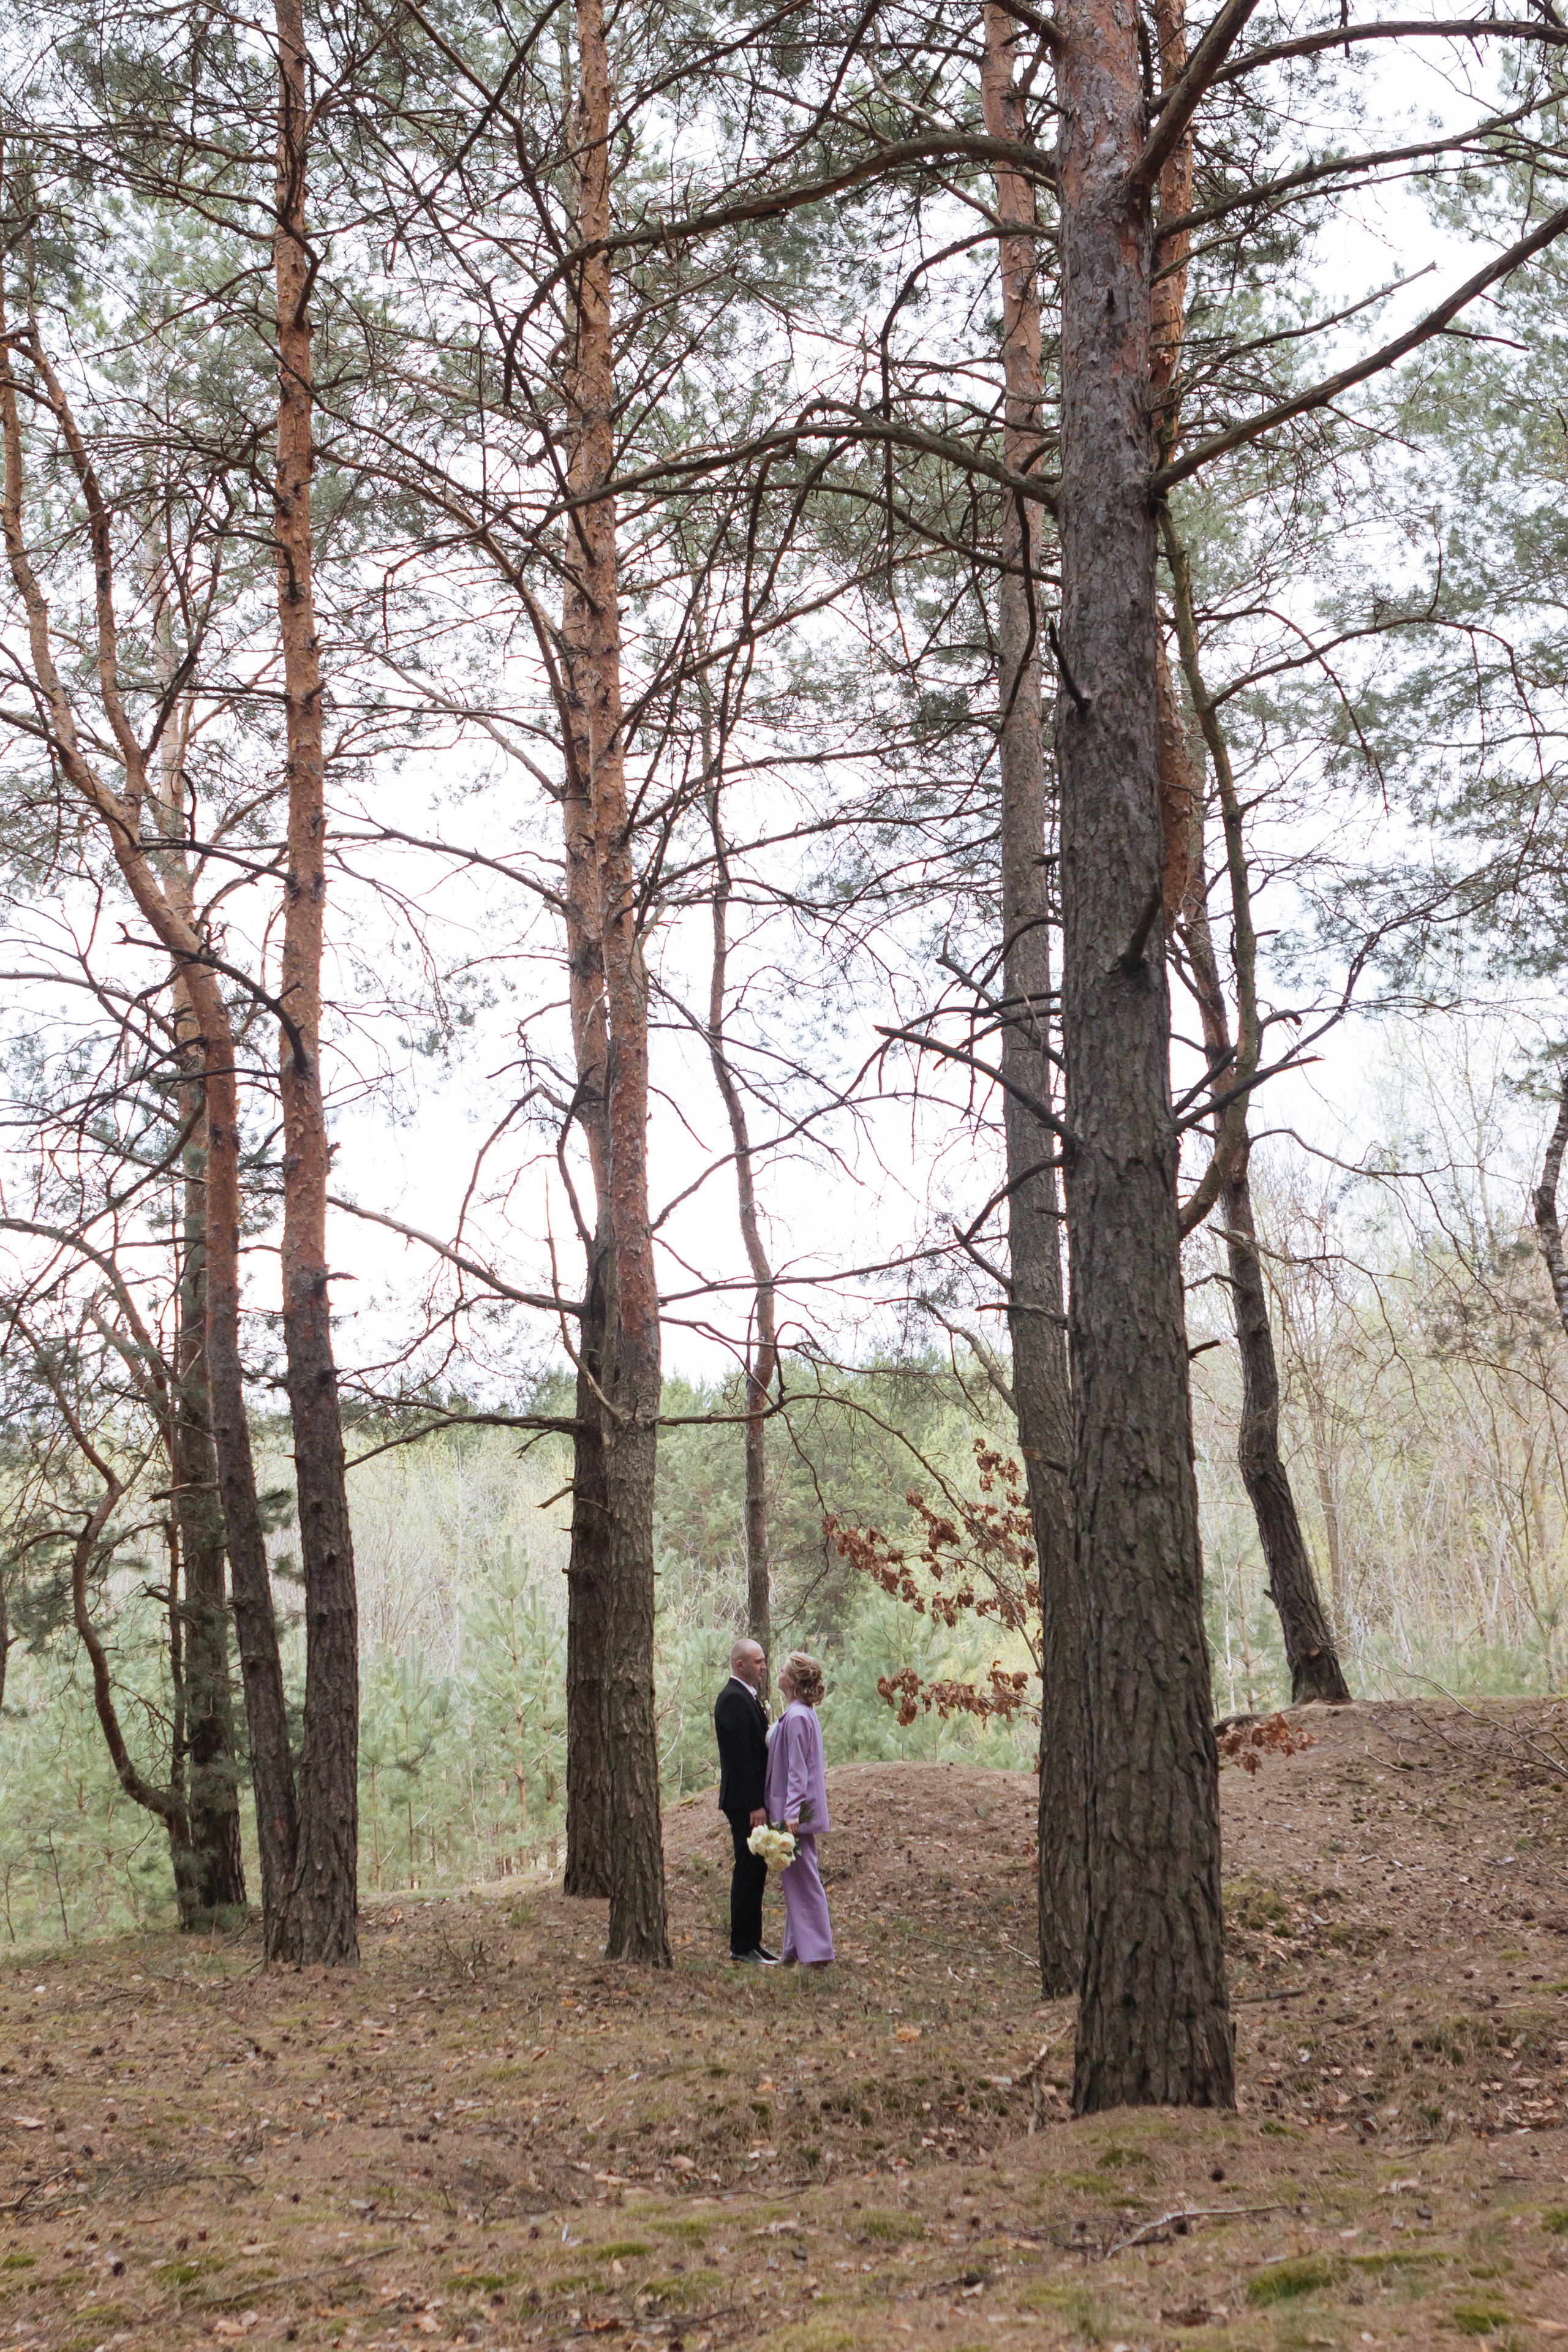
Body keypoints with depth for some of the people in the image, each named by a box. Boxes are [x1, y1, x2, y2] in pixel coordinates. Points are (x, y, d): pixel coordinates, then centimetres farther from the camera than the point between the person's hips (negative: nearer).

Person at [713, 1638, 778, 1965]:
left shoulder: (745, 1698, 17)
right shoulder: (734, 1699, -16)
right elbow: (740, 1756, -21)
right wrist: (755, 1805, -22)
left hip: (751, 1800, 10)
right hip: (745, 1802, -10)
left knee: (754, 1872, 13)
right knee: (749, 1871, -5)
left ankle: (750, 1943, 18)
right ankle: (742, 1947, 0)